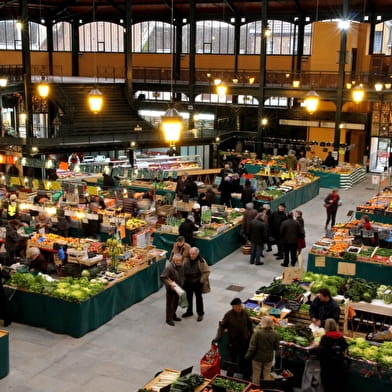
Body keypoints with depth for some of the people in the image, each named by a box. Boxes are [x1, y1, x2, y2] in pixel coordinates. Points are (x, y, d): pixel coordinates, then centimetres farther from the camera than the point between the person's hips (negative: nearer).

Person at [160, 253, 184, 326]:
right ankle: (169, 319, 20)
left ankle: (173, 316, 40)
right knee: (170, 304, 5)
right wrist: (169, 285, -29)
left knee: (176, 303, 21)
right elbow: (162, 278, -26)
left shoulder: (181, 266, -3)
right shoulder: (169, 267, -26)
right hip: (170, 289, -7)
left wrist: (181, 285, -4)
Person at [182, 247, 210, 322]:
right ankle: (189, 311, 35)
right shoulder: (186, 260, -5)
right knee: (188, 297, 17)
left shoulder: (201, 261, -17)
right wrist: (184, 279, 3)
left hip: (197, 283, -4)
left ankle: (200, 314, 23)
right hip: (188, 282, 4)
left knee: (198, 298, 9)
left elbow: (206, 272, -10)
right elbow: (183, 269, 8)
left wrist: (202, 280, -15)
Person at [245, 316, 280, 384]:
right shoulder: (275, 334, -10)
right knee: (267, 375, 16)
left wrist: (248, 356, -2)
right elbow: (276, 347, 0)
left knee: (256, 375, 13)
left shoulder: (257, 333, -21)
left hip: (257, 358, -3)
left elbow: (252, 347, -16)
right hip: (269, 358, 3)